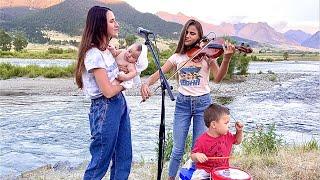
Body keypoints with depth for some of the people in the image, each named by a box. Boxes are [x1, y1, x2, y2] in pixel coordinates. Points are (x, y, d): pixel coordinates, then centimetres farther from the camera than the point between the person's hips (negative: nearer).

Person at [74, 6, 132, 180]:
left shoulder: (106, 49, 9)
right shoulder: (94, 54, -19)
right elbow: (108, 91, -19)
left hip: (120, 104, 9)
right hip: (105, 109, -9)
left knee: (123, 158, 14)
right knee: (101, 161, 5)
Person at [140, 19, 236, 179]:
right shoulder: (177, 57, 4)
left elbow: (218, 78, -14)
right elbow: (158, 74, 0)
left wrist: (226, 59, -32)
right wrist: (146, 83, -21)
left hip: (203, 103, -1)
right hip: (182, 103, 1)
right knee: (178, 150, 4)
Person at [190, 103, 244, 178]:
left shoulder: (227, 135, 1)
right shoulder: (202, 140, -17)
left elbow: (237, 141, 21)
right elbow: (193, 156, -9)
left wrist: (239, 131, 4)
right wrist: (197, 156, -32)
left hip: (222, 171, 5)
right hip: (204, 171, -5)